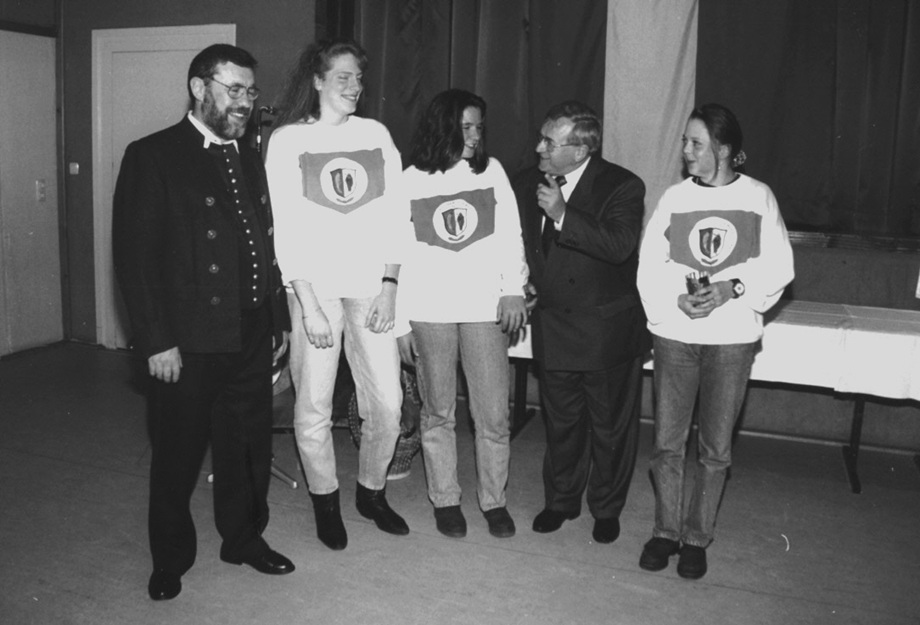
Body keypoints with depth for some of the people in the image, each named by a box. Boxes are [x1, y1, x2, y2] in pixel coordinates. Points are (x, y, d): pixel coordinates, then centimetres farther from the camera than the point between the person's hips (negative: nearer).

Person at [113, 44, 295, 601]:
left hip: (252, 335, 5)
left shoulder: (250, 159, 11)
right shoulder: (152, 157, -7)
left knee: (250, 446, 16)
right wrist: (156, 341, -15)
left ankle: (244, 536, 37)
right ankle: (171, 560, 30)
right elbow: (134, 256, -11)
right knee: (179, 455, 10)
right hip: (189, 340, -5)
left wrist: (279, 320, 12)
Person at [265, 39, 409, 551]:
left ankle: (372, 491, 26)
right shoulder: (287, 139, 2)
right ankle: (326, 501, 24)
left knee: (388, 402, 2)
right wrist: (308, 304, -10)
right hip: (315, 287, -2)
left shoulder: (376, 134, 10)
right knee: (315, 407, 2)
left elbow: (396, 215, 8)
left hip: (372, 287, 2)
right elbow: (286, 228, -4)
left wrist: (389, 284, -1)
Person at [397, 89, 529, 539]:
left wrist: (513, 289, -6)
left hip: (485, 308, 1)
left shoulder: (491, 171, 6)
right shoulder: (410, 181, 3)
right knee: (438, 413, 9)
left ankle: (494, 500, 20)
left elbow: (510, 234, 7)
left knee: (494, 415, 2)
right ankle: (444, 500, 25)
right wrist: (399, 321, 3)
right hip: (429, 312, 0)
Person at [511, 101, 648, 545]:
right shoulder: (527, 184, 3)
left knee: (610, 425, 10)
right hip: (553, 323, 4)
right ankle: (561, 500, 34)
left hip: (608, 329, -4)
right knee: (560, 421, 16)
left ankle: (606, 508, 29)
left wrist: (563, 215, -30)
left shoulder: (623, 186, -13)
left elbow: (620, 246, -28)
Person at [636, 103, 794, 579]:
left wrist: (732, 289, -15)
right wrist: (677, 301, -16)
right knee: (667, 441, 7)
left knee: (715, 447, 7)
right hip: (675, 334, 1)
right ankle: (666, 530, 25)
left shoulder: (758, 197, 0)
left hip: (732, 338, -1)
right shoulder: (674, 197, 2)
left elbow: (778, 267, 0)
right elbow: (649, 267, 1)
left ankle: (697, 538, 24)